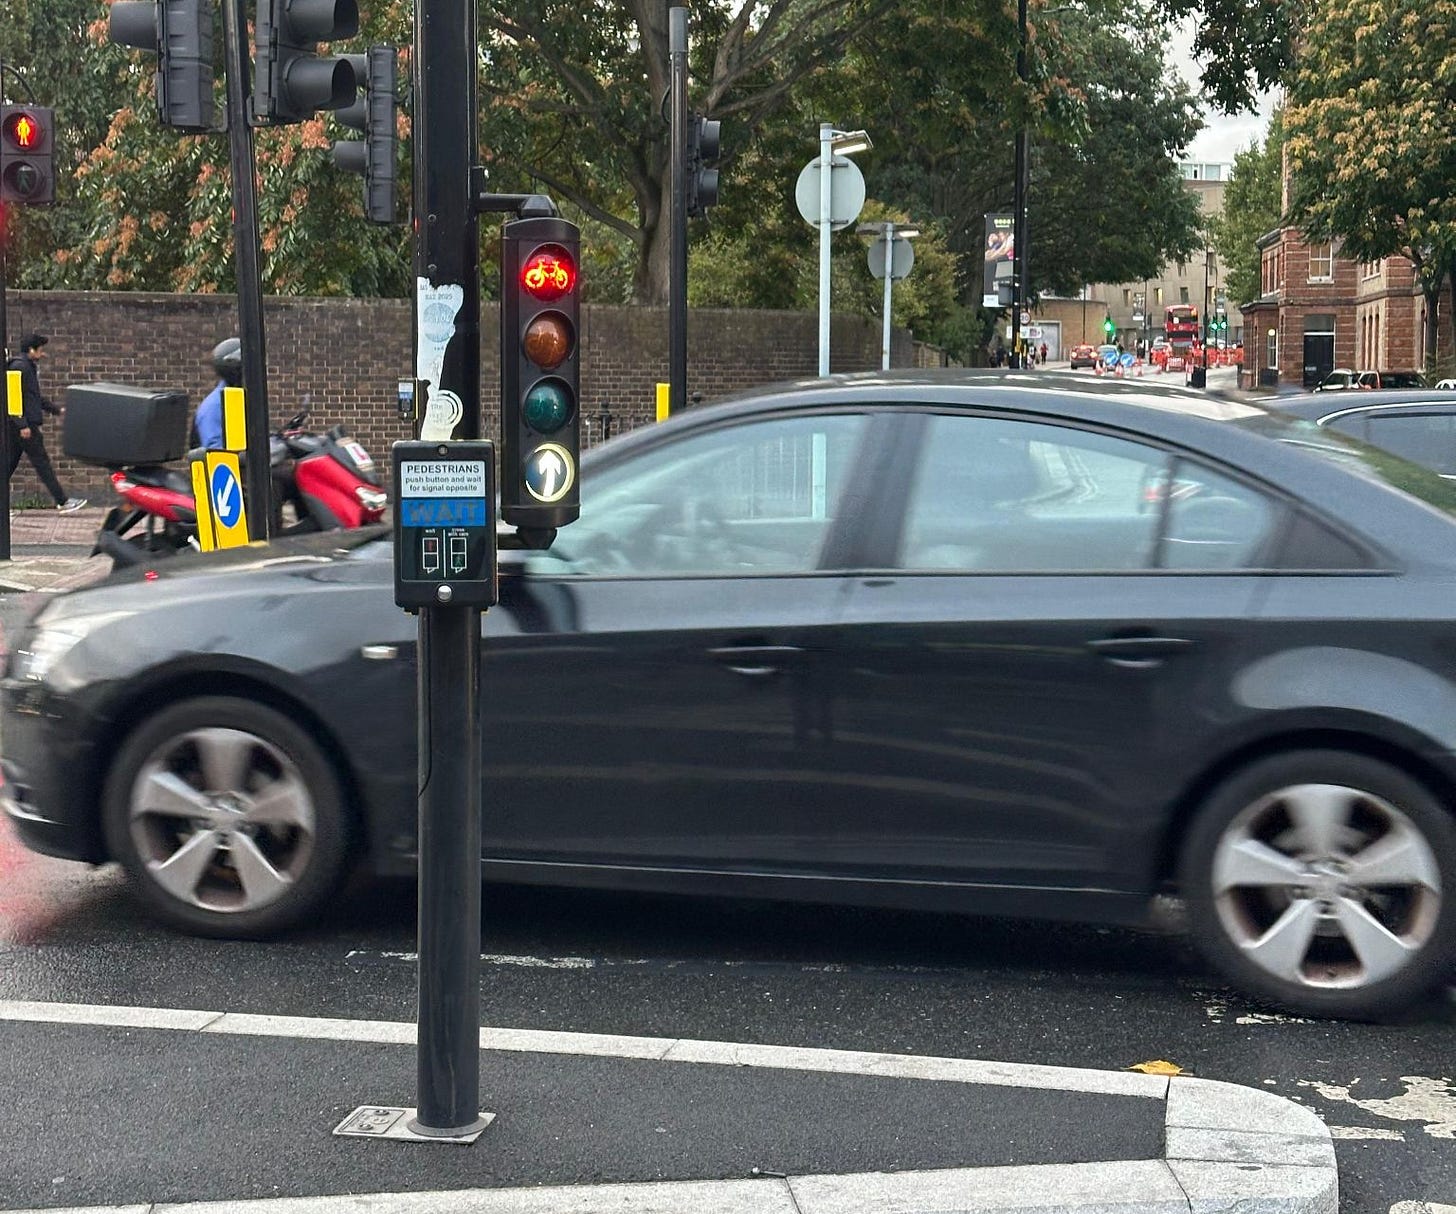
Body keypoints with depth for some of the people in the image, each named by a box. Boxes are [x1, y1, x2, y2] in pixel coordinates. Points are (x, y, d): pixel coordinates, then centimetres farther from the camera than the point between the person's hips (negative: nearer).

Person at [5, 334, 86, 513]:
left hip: (20, 424, 10)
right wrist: (23, 425, -23)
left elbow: (35, 397, 29)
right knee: (41, 462, -6)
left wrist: (57, 411, 27)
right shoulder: (19, 367, -13)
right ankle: (62, 501, -3)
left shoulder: (29, 367, 19)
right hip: (24, 424, -10)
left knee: (10, 462, 10)